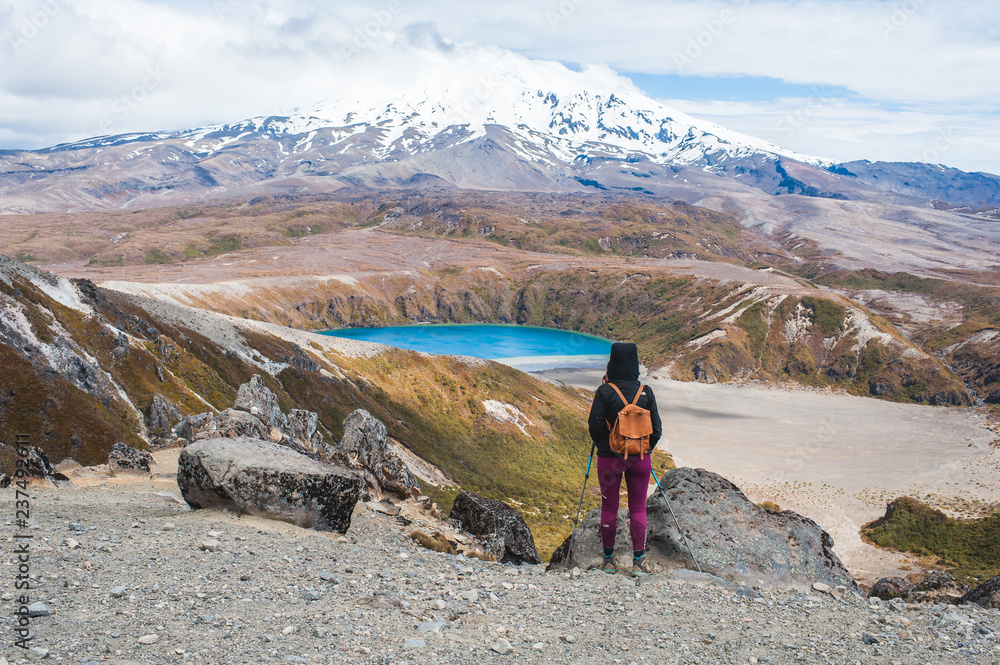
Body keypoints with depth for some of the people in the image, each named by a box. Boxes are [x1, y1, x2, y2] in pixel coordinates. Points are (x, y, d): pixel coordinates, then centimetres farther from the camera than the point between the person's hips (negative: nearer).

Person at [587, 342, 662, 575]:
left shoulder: (604, 392, -10)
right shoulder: (646, 392, -2)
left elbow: (595, 427, -10)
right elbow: (656, 427, 1)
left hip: (610, 458, -2)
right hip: (640, 459, 2)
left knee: (609, 508, 10)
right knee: (638, 508, 10)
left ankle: (608, 560, 18)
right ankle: (639, 560, 11)